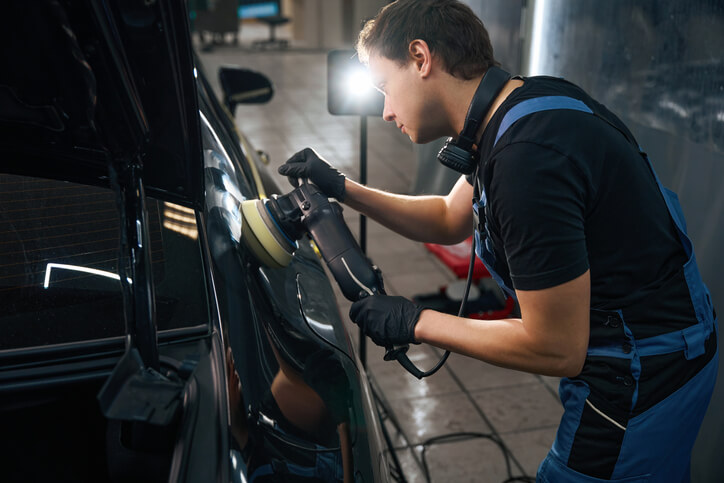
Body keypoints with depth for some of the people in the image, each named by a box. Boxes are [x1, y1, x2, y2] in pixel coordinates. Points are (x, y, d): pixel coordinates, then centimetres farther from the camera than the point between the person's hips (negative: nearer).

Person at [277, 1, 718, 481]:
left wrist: (416, 323, -15)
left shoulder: (528, 157, -31)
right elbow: (450, 220, 14)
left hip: (641, 383, -9)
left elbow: (556, 349, -25)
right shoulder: (526, 100, 1)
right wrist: (344, 188, 8)